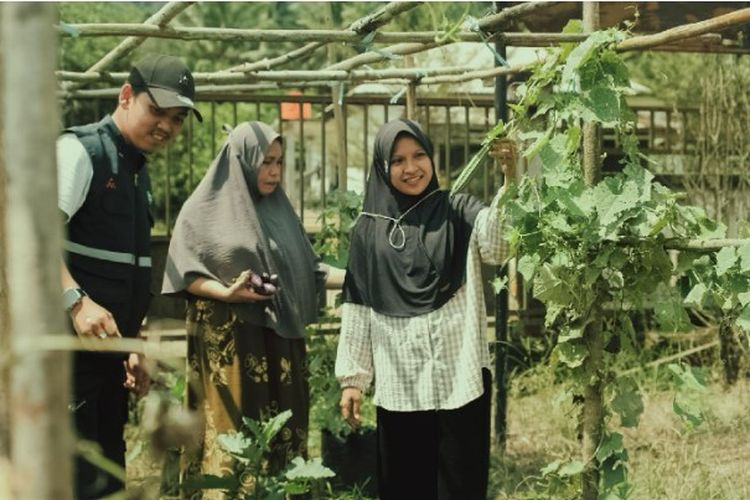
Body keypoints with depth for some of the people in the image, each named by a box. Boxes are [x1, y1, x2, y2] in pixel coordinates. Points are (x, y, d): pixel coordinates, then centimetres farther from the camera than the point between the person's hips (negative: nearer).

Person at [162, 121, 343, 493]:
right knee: (231, 432, -7)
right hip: (227, 343, -5)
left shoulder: (278, 210, 14)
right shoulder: (205, 210, -2)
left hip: (278, 341, 5)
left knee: (281, 431, 2)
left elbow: (306, 268, 14)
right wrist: (226, 293, -21)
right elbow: (184, 275, -6)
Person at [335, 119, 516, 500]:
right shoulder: (369, 229, 8)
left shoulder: (459, 213, 4)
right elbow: (356, 310, 9)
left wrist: (512, 178, -33)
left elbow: (499, 241, -18)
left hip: (460, 379, -1)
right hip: (399, 385, 1)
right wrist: (351, 377, 5)